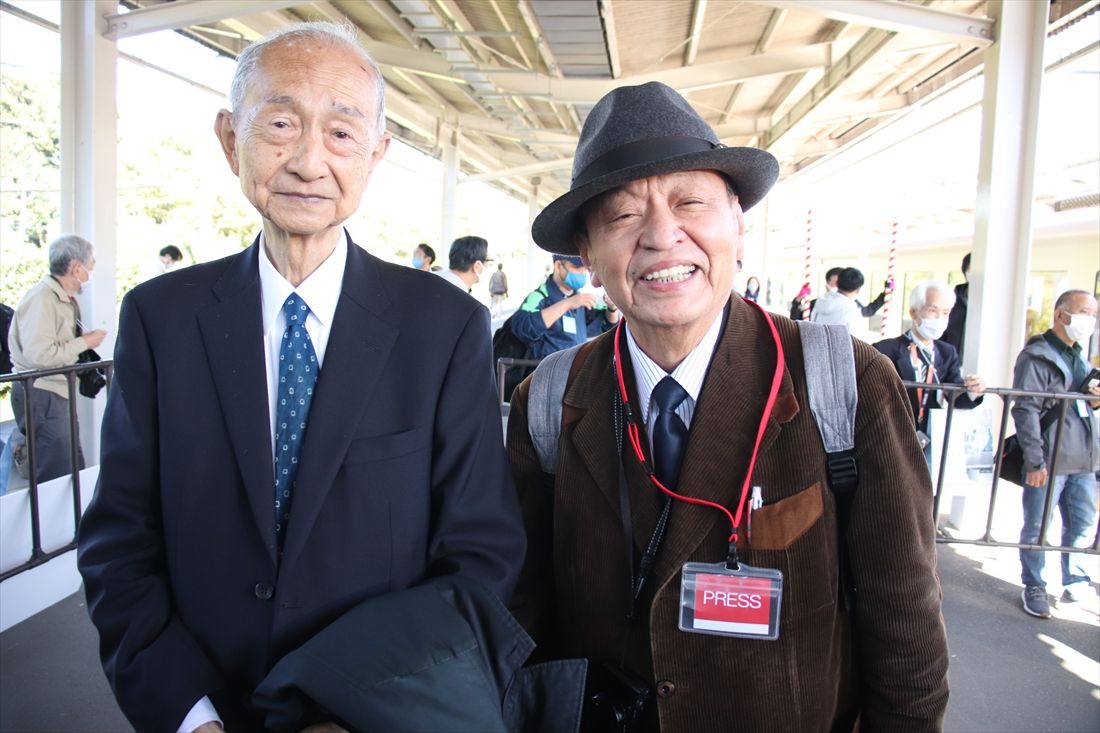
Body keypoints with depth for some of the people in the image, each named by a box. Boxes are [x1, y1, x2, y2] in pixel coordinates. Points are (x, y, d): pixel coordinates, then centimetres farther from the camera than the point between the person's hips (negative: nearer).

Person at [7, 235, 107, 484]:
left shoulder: (67, 299, 10)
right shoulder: (41, 299, -18)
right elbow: (39, 354, -26)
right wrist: (84, 342, -17)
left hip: (58, 392, 9)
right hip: (39, 395, -9)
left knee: (75, 470, 15)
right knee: (57, 475, -5)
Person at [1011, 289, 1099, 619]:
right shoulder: (1036, 356, -9)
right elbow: (1025, 410, -16)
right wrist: (1035, 461, -21)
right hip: (1048, 461, -8)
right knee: (1036, 529, 3)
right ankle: (1034, 588, 16)